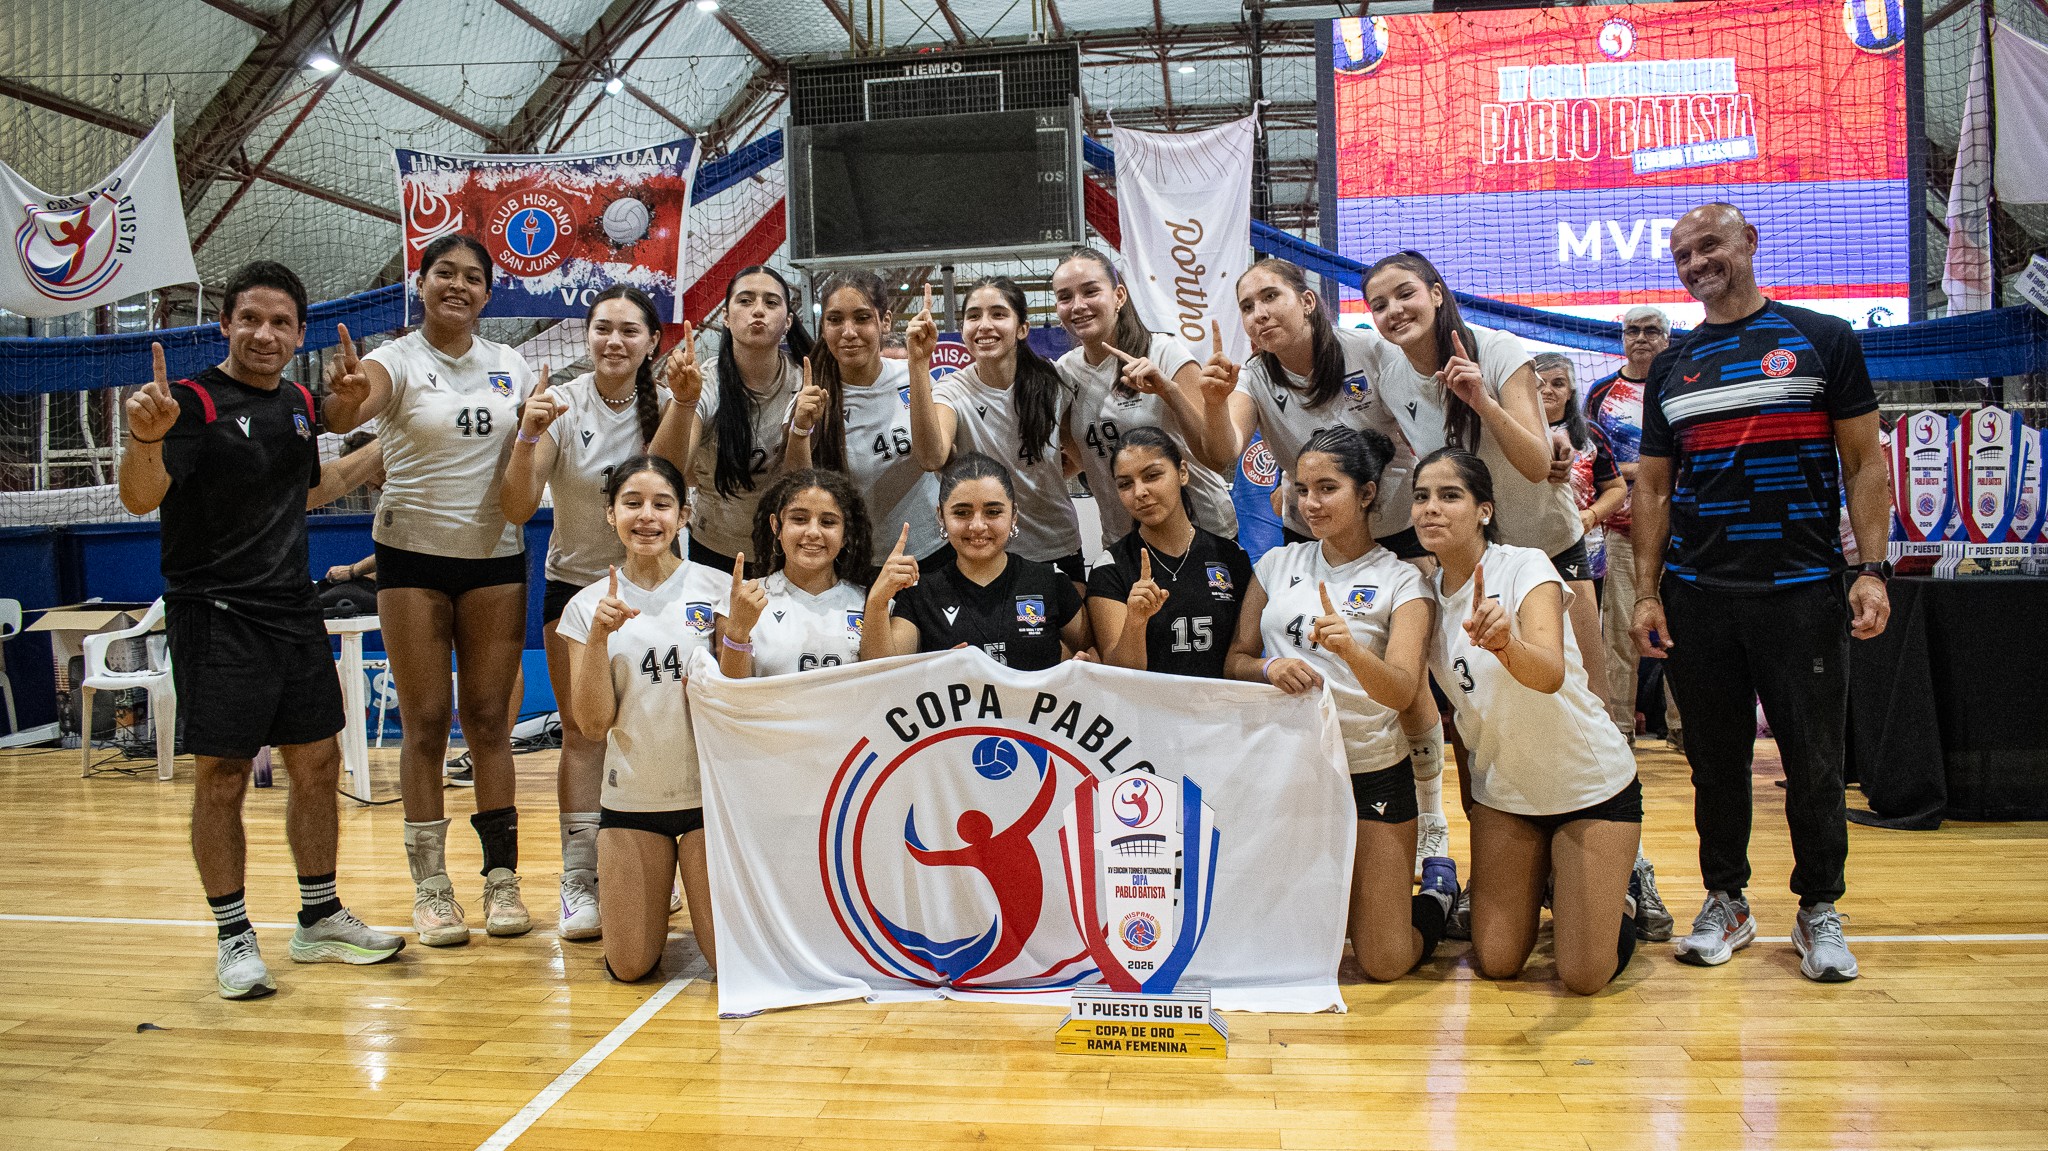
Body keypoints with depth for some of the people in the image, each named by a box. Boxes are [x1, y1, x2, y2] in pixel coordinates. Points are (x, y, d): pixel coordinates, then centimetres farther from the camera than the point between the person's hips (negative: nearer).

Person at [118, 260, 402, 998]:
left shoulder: (297, 403, 10)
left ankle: (319, 920, 24)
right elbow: (141, 500, -22)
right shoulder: (195, 403, -10)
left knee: (318, 765, 10)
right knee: (221, 779, -1)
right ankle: (234, 939, 13)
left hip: (293, 612, 7)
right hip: (216, 618, -6)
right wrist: (145, 437, -41)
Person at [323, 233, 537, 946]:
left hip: (495, 556, 3)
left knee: (489, 718, 6)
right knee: (425, 722, 1)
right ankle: (430, 886, 9)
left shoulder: (511, 367, 7)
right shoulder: (396, 361, -5)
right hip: (412, 555, -2)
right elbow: (346, 413, -26)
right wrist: (346, 396, -49)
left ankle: (501, 875, 12)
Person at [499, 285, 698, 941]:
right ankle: (579, 882, -1)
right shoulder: (563, 406, -8)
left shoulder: (667, 404, -5)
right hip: (574, 583, -1)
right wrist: (527, 438, -30)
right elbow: (517, 510, -14)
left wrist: (684, 402, -44)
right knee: (582, 732, -4)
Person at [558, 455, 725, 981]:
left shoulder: (716, 590, -5)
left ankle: (696, 887, 26)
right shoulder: (588, 606, 0)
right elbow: (593, 723, -6)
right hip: (631, 797, 2)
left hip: (708, 793, -1)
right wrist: (599, 634, -17)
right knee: (630, 967, 4)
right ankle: (653, 891, 35)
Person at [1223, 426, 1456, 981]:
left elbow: (1402, 690, -17)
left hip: (1372, 773, -3)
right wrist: (1270, 668, -19)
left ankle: (1437, 884, 27)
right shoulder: (1277, 564, 5)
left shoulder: (1400, 581, -5)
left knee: (1385, 963, -3)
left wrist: (1350, 649, -37)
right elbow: (1235, 660, 4)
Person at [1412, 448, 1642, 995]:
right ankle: (1541, 878, 32)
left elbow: (1550, 674, -41)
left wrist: (1506, 642, -57)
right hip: (1503, 791, 5)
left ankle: (1621, 882, 24)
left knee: (1584, 975, -6)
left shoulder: (1525, 567, -20)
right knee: (1496, 962, 3)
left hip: (1592, 782, -4)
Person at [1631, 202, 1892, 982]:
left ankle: (1819, 910, 18)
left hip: (1802, 589, -2)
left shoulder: (1823, 340, 4)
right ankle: (1726, 903, 22)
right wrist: (1646, 592, 4)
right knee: (1715, 759, 9)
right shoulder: (1671, 368, 12)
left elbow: (1865, 463, 1)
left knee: (1813, 760, 3)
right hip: (1698, 596, 3)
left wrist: (1873, 569, -8)